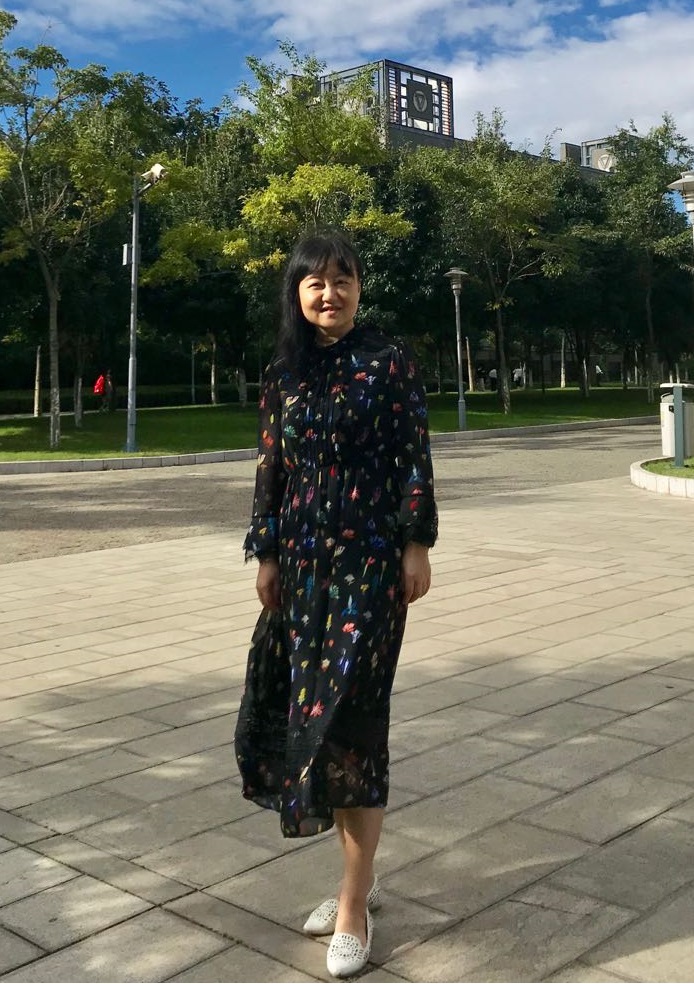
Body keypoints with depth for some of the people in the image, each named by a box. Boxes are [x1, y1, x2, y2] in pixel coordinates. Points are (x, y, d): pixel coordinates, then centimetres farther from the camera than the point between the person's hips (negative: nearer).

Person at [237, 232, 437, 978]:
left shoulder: (389, 361, -3)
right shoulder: (283, 373, 9)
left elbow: (414, 458, -5)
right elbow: (270, 468, 10)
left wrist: (417, 546, -9)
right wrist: (266, 554, 7)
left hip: (371, 559, -5)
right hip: (305, 560, 5)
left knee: (348, 711, -8)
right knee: (313, 709, 7)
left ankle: (354, 907, 4)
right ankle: (360, 878, 24)